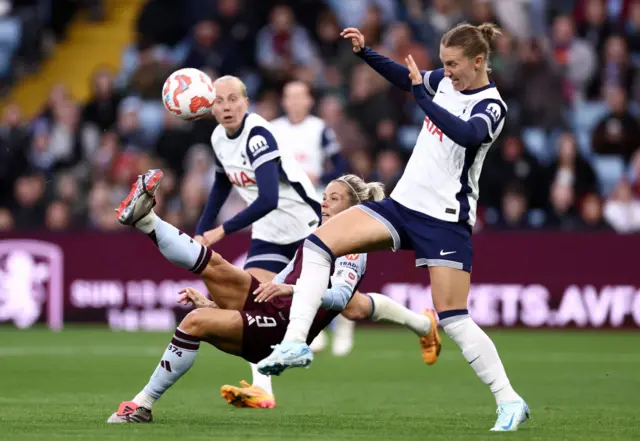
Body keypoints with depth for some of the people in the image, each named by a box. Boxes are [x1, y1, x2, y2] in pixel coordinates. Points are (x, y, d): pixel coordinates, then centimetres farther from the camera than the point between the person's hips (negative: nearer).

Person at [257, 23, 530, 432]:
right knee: (319, 242, -8)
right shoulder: (446, 80, 6)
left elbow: (466, 134, -38)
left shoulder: (491, 107, -15)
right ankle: (296, 343, -14)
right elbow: (406, 77, 26)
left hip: (445, 221, -7)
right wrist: (365, 52, 14)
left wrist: (421, 95, -38)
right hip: (403, 203, 7)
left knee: (453, 319, -10)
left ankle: (510, 401, 2)